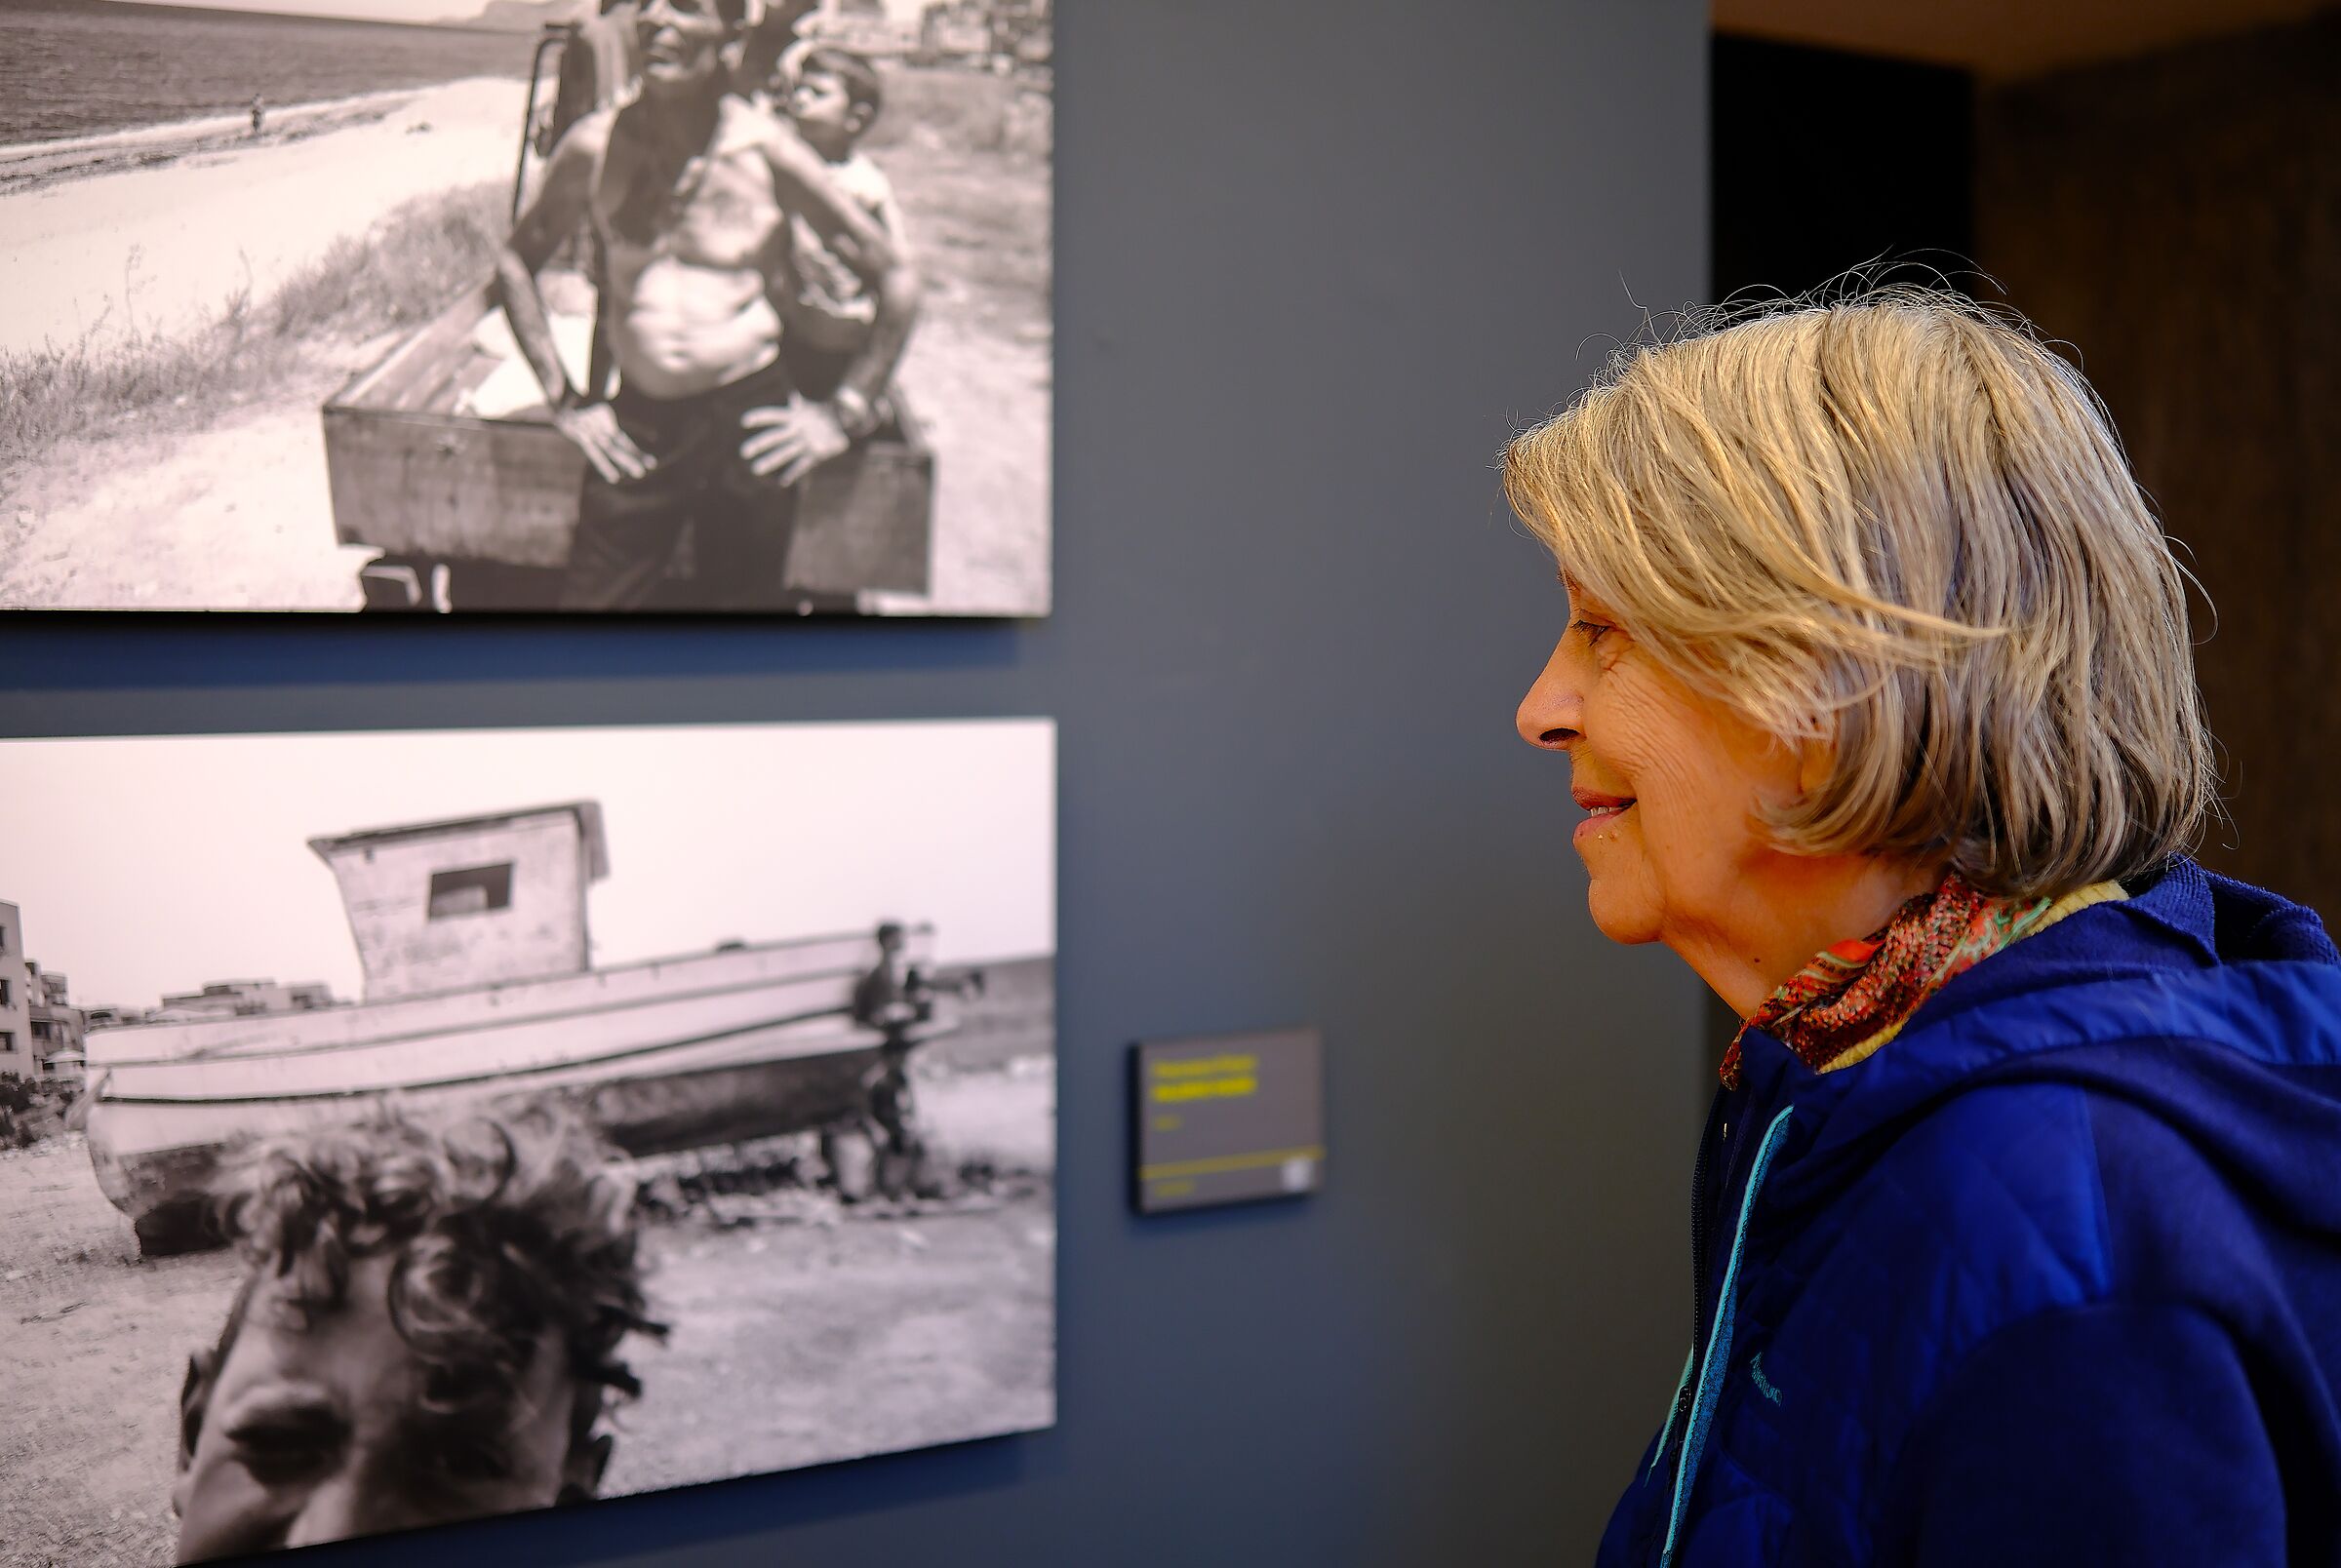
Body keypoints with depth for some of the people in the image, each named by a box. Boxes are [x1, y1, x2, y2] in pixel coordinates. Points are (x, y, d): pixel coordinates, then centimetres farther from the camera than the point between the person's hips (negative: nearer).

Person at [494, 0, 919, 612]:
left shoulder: (767, 151, -7)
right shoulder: (595, 146, -2)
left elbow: (897, 281, 0)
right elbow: (516, 263, 13)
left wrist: (841, 416, -2)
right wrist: (564, 400, 7)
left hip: (750, 419, -1)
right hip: (636, 419, 2)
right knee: (590, 602, 1)